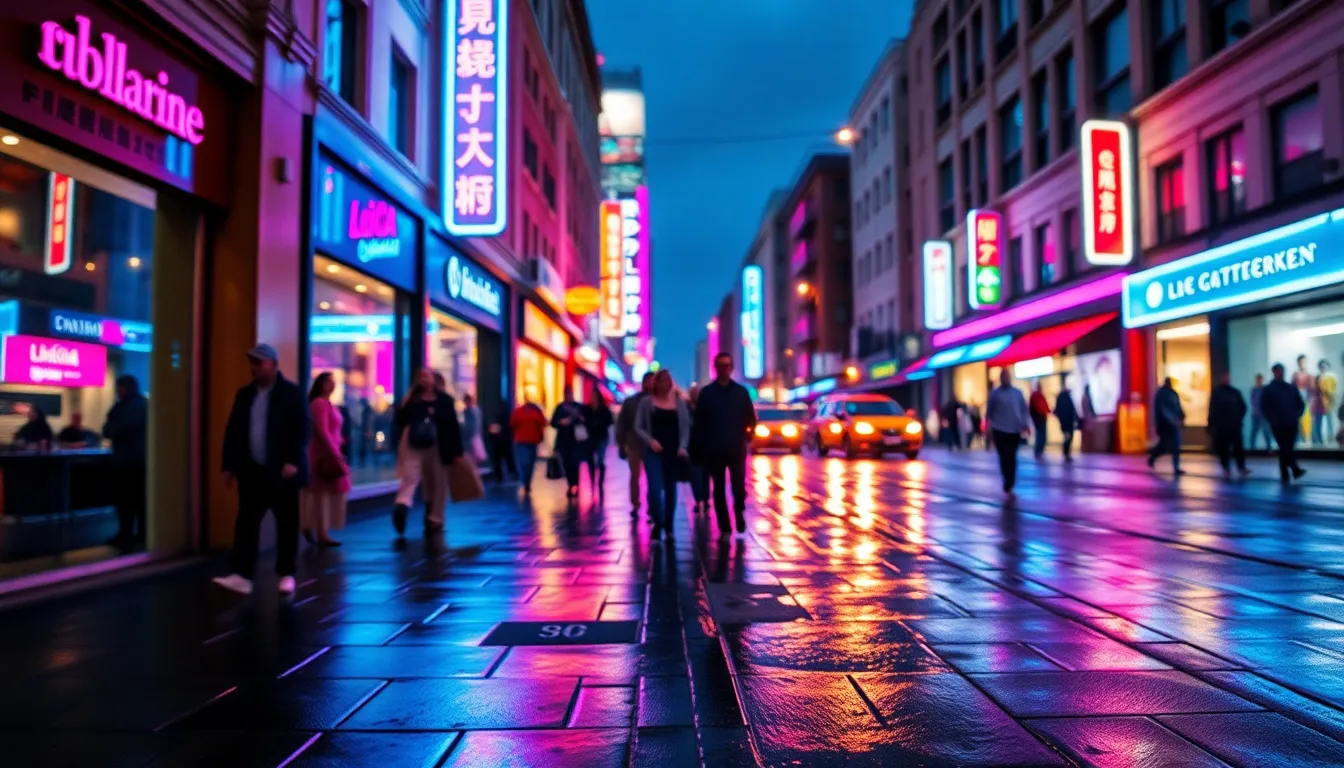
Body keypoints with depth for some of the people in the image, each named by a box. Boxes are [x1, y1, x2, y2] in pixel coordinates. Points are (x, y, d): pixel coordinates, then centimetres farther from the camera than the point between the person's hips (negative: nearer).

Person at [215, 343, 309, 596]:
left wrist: (293, 461, -19)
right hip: (252, 471, 5)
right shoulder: (244, 394, 11)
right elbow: (233, 431, 12)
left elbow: (302, 429, -10)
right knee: (246, 523, 0)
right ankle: (242, 576, 2)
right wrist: (229, 465, 6)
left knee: (286, 525, 3)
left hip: (282, 471, -4)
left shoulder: (292, 393, -4)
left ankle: (286, 575, 13)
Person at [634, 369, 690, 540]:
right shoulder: (647, 402, 2)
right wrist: (650, 441, -14)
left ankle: (669, 526, 20)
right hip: (654, 452, -2)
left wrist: (683, 447, -12)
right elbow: (638, 427, 1)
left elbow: (685, 427, 2)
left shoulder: (679, 402, 5)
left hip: (674, 452, 2)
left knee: (671, 489, 9)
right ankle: (658, 523, 2)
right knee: (655, 488, -14)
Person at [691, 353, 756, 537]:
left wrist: (747, 436, -5)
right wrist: (701, 445, -3)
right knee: (718, 490, 4)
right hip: (714, 450, 0)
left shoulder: (741, 391, 5)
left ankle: (739, 514, 21)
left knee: (739, 487, -6)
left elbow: (750, 418, 8)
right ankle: (724, 527, 11)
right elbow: (699, 421, 2)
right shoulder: (706, 392, 3)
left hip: (736, 448, 0)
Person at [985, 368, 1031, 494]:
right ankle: (1009, 484, -1)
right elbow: (989, 412, 5)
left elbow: (1024, 409, 10)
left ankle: (1009, 485, 16)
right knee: (1004, 458, -9)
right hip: (1000, 430, -2)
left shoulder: (1017, 393, 10)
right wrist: (989, 428, 1)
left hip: (1015, 430, 3)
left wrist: (1026, 424, -2)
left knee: (1012, 458, 6)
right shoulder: (995, 393, 4)